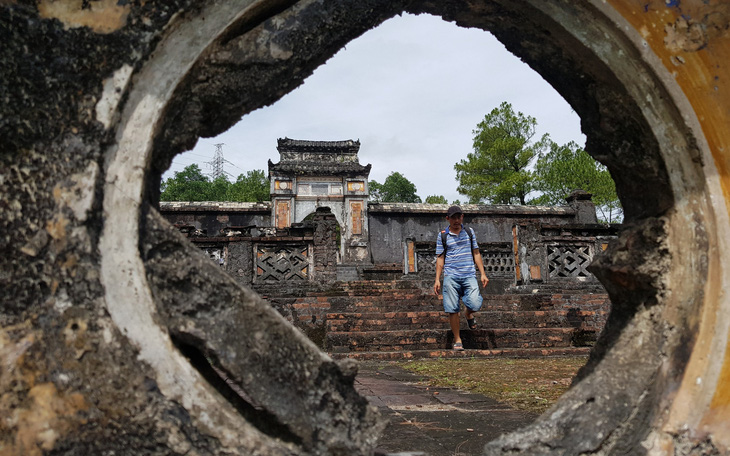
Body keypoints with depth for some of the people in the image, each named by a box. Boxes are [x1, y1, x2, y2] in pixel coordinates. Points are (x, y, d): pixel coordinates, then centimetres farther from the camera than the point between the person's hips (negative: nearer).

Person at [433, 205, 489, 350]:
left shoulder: (469, 232, 12)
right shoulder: (442, 236, 7)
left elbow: (476, 253, 15)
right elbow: (440, 258, 8)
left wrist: (483, 274, 8)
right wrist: (437, 279, 1)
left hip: (469, 275, 1)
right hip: (451, 276, -1)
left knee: (475, 305, -15)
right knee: (452, 310, -5)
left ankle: (469, 315, 22)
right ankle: (457, 340, 10)